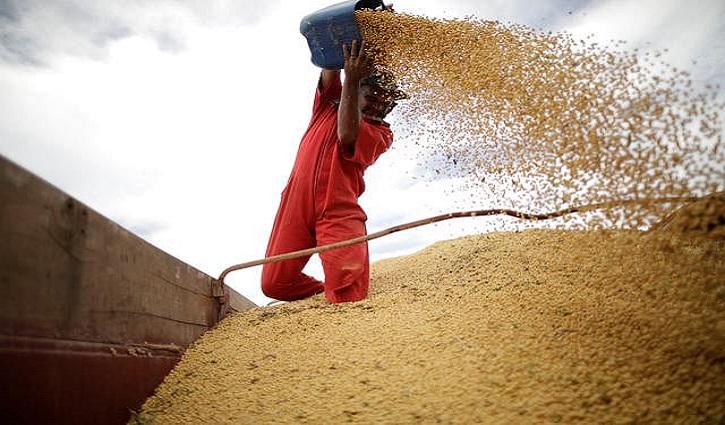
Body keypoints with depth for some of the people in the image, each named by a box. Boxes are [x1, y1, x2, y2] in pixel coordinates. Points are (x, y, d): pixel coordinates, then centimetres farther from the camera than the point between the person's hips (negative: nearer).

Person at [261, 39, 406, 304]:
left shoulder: (381, 133, 9)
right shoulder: (329, 105, 22)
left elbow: (348, 135, -11)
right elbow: (330, 68, 8)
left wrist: (351, 79, -12)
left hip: (339, 212, -3)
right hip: (296, 203, 4)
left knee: (348, 291, -21)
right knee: (274, 284, -1)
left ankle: (336, 298, 12)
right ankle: (326, 294, 23)